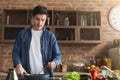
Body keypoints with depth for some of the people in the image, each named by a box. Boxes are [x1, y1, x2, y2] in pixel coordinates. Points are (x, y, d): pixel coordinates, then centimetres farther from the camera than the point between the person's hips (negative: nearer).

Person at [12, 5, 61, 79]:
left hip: (45, 76, 0)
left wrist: (54, 62, -20)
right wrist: (18, 65, -15)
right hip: (26, 75, 0)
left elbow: (57, 55, 2)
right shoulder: (22, 34, 4)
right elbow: (16, 52, 4)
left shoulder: (50, 36, 2)